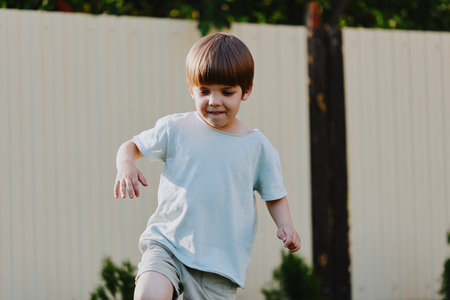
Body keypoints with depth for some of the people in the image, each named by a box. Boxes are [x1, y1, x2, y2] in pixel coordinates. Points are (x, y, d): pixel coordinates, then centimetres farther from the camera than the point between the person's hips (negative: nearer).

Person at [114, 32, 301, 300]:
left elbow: (275, 197, 14)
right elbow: (132, 146, 14)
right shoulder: (176, 129, 2)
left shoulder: (258, 147, 4)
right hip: (168, 241, -1)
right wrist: (126, 165, -8)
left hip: (221, 262, 1)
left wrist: (286, 227, -5)